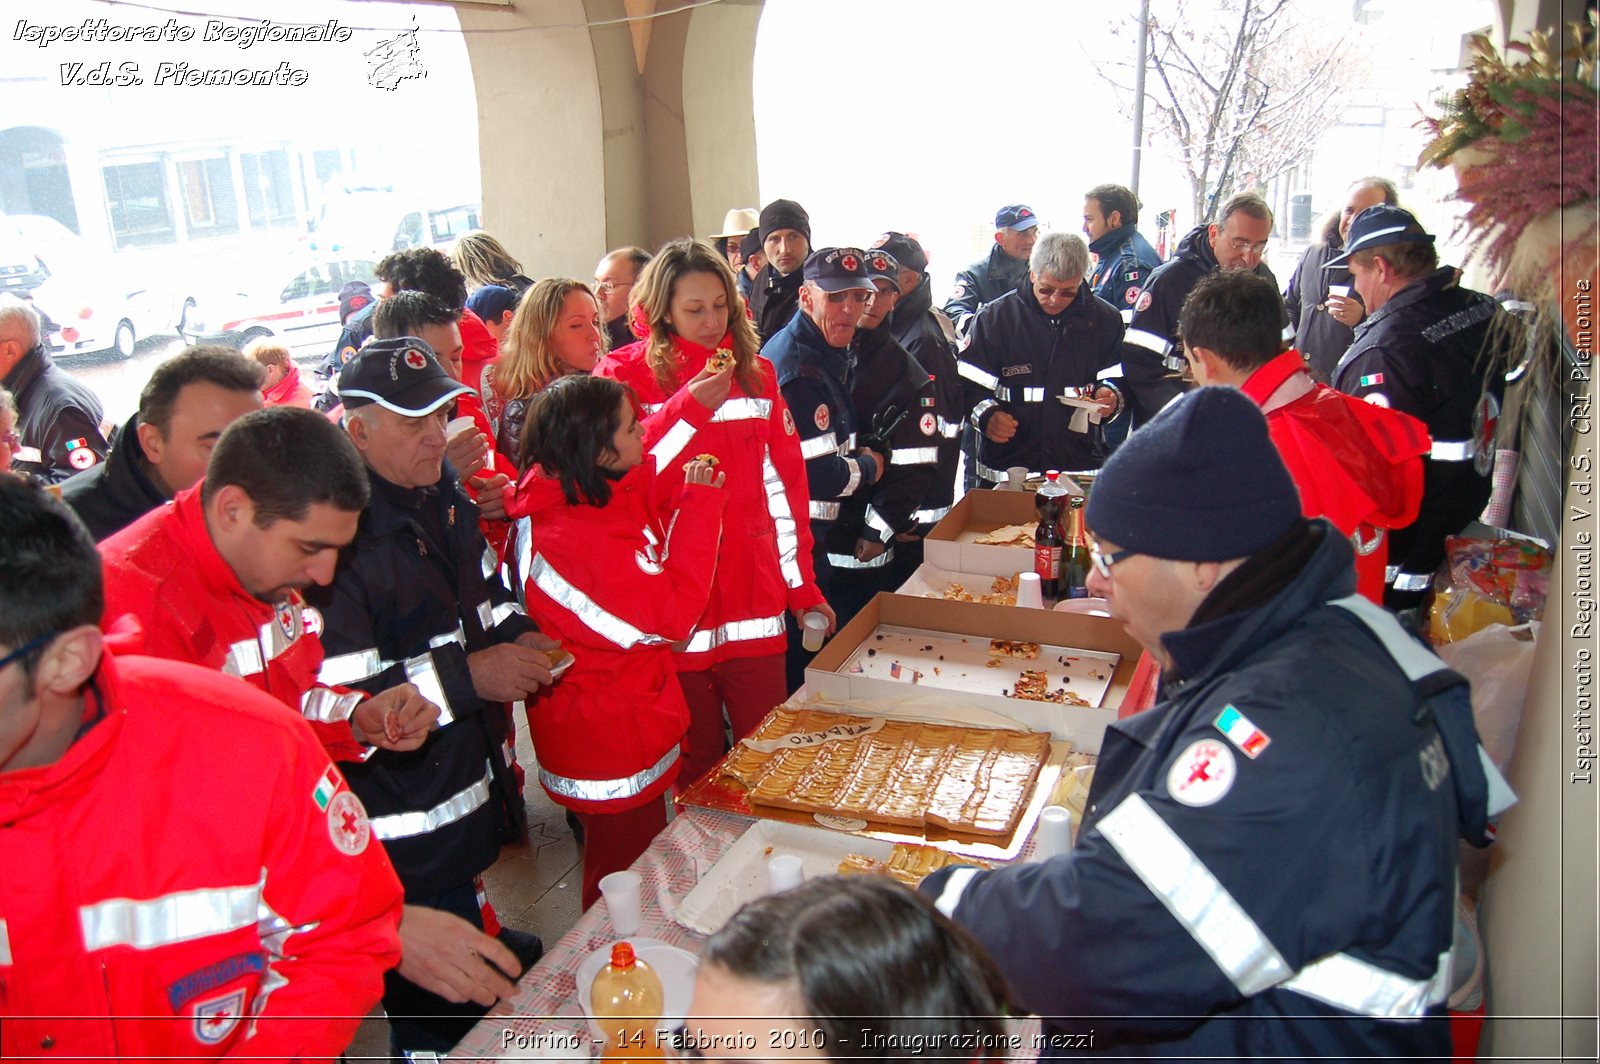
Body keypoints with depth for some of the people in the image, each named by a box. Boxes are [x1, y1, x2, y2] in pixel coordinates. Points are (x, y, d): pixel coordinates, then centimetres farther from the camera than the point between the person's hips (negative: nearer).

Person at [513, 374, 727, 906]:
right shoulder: (578, 534, -30)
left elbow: (646, 573, 11)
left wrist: (682, 498, -2)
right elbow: (672, 613, -28)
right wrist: (700, 507, -22)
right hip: (611, 741, -10)